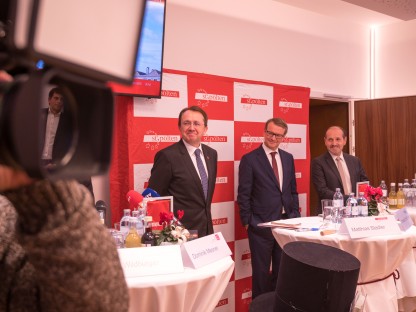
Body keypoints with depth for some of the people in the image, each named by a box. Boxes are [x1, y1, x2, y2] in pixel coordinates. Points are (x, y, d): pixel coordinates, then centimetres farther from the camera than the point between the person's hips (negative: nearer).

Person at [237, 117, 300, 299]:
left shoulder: (288, 158, 9)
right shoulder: (250, 159, -8)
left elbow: (293, 190, 14)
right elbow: (243, 194, -7)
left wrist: (295, 215, 7)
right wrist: (247, 221, -9)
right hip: (261, 224, -5)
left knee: (282, 269, 16)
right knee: (261, 271, 7)